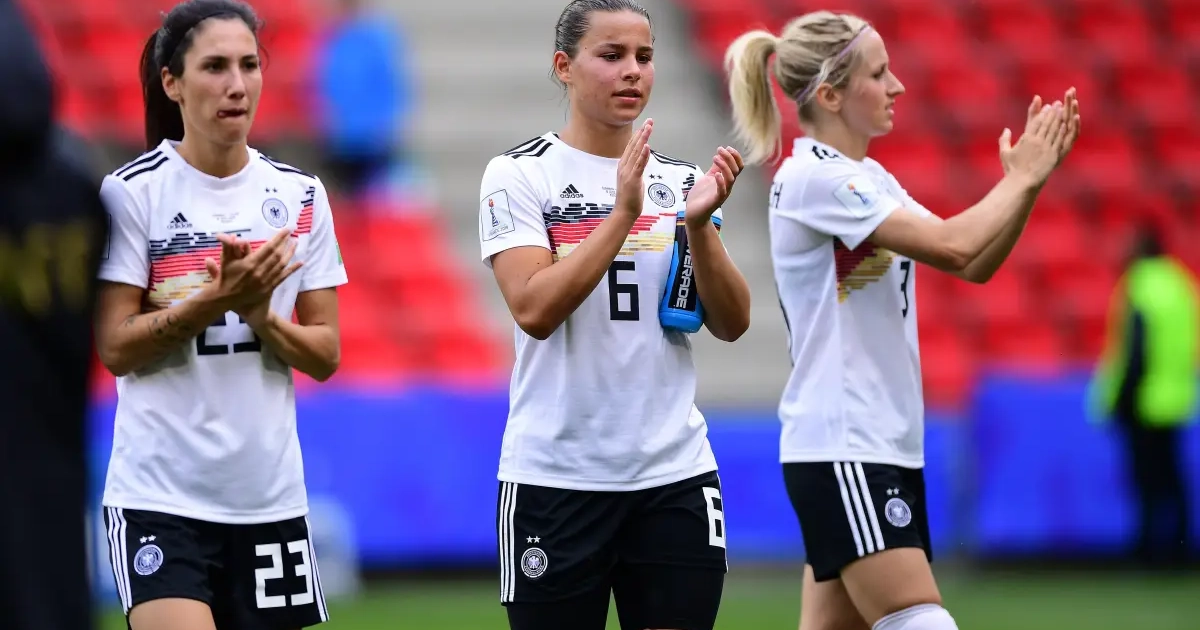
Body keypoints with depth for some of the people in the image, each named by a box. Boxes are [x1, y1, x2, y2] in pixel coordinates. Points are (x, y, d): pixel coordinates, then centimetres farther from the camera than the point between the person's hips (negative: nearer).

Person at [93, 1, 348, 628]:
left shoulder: (300, 195, 6)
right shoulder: (130, 192, -5)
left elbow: (325, 355, 6)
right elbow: (115, 348, -8)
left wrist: (258, 314, -14)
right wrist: (213, 301, -21)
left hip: (270, 498, 4)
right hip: (159, 497, -4)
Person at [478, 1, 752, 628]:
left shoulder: (681, 180, 9)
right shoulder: (519, 175, -3)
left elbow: (731, 324, 2)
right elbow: (534, 310, -16)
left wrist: (698, 224, -14)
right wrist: (623, 213, -21)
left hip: (675, 476, 3)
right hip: (555, 479, -3)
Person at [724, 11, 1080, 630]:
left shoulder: (870, 180, 14)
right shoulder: (812, 179, -15)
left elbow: (974, 264, 15)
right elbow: (950, 246, -22)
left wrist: (1027, 180, 2)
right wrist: (1021, 178, -7)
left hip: (888, 446, 9)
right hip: (839, 451, -9)